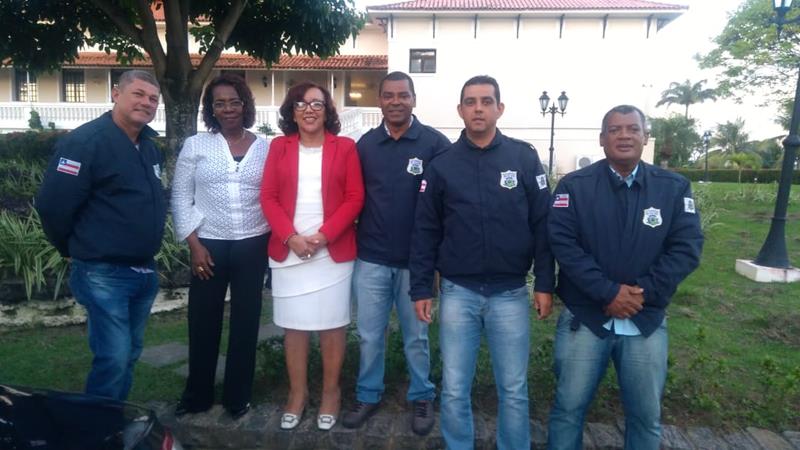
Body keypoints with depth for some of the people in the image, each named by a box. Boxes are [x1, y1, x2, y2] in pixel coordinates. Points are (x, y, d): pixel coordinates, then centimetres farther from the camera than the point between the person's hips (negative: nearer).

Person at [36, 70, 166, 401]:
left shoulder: (149, 146, 11)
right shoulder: (86, 141, -15)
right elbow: (53, 204, -17)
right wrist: (74, 250, -3)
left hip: (145, 271, 8)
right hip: (104, 274, -8)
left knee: (129, 354, 17)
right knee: (113, 357, -6)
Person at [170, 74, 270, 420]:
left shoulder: (265, 148, 3)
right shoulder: (195, 145, 1)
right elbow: (180, 198, 1)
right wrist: (194, 244, -6)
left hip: (253, 246, 1)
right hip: (210, 245, 0)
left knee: (245, 322, 10)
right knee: (203, 323, 9)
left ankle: (238, 395, 26)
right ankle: (197, 395, 29)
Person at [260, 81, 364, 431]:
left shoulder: (345, 147, 3)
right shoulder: (279, 147, 8)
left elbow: (355, 198, -3)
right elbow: (268, 197, 3)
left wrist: (323, 235, -13)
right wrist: (291, 237, -12)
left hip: (333, 250, -1)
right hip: (288, 251, 2)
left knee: (332, 324, 6)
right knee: (293, 325, 8)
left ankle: (331, 393, 23)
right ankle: (297, 393, 24)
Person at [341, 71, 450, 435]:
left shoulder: (435, 143, -6)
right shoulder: (365, 144, 5)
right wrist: (354, 240, 6)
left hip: (416, 259, -2)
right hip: (370, 258, 2)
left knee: (415, 336, 14)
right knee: (369, 335, 13)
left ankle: (422, 398, 33)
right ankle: (367, 395, 32)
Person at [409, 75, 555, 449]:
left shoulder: (525, 158, 0)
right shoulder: (442, 165, 2)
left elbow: (542, 225, 1)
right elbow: (425, 232, 3)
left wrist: (544, 284, -3)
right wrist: (421, 289, 1)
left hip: (510, 293, 0)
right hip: (457, 292, 1)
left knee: (514, 389, 12)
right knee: (454, 390, 10)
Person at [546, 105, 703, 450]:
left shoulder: (674, 187, 3)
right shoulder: (574, 185, -3)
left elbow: (687, 247, -3)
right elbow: (563, 243, -12)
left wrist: (644, 293, -14)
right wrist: (608, 292, -19)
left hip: (647, 321, 2)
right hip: (584, 317, -2)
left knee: (647, 414, 15)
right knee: (569, 407, 8)